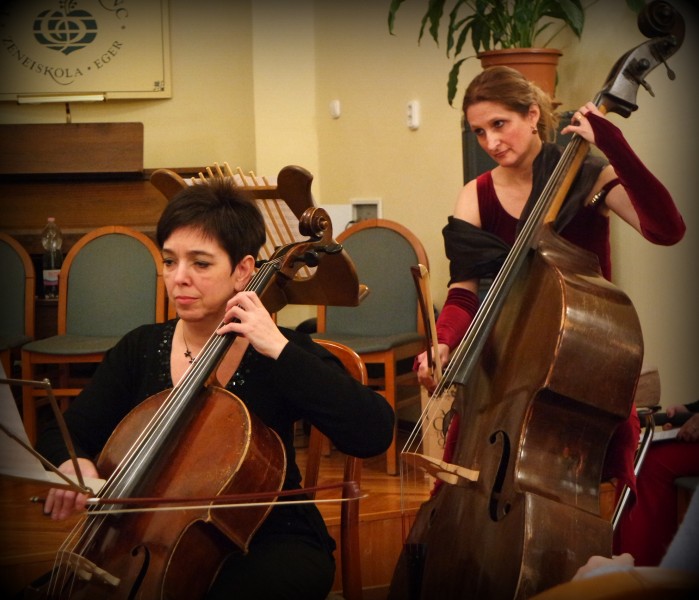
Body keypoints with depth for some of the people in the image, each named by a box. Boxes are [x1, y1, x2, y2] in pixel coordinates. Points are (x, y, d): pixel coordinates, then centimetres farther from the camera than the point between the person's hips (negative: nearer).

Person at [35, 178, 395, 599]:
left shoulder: (280, 355, -8)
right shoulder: (139, 351, 3)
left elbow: (374, 434, -22)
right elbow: (62, 437, 6)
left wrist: (279, 350, -25)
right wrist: (71, 463, -19)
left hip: (269, 544, -3)